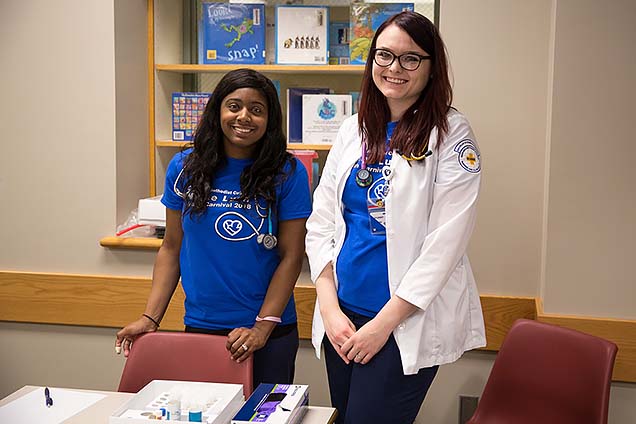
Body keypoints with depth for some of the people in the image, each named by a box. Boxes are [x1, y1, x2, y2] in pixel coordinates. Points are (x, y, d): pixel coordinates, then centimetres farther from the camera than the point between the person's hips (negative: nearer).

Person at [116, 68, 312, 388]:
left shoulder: (287, 173, -6)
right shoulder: (184, 167, 1)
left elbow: (291, 257, -6)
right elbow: (171, 248, 6)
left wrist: (262, 327, -13)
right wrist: (150, 318, 0)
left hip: (269, 331, -1)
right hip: (200, 325, 2)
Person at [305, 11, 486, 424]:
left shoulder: (451, 134, -8)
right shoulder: (353, 130, 8)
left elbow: (445, 242, -13)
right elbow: (321, 222, 6)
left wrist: (384, 322, -14)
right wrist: (329, 308, -4)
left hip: (409, 324, -5)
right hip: (343, 315, 5)